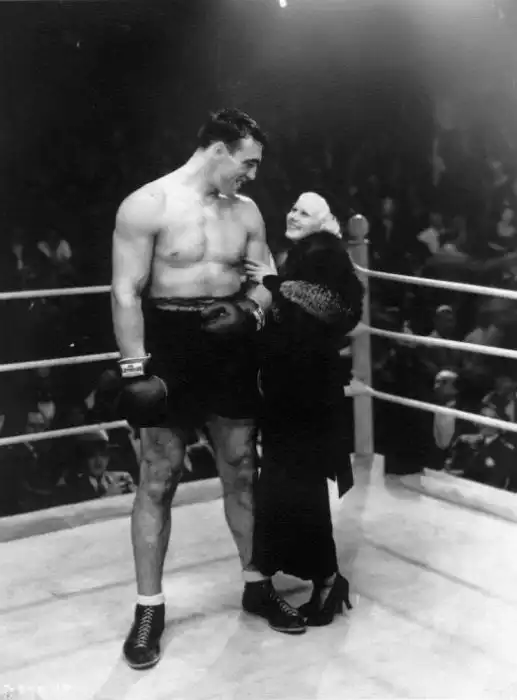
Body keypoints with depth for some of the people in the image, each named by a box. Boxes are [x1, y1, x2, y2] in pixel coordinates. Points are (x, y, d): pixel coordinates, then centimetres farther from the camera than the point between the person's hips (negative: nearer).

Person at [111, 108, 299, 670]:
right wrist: (135, 370, -18)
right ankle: (149, 606, 13)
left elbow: (264, 281, 12)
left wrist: (249, 311, -11)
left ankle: (255, 583, 27)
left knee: (242, 471, 11)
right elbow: (126, 294, -13)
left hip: (231, 352, 5)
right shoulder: (147, 206, -11)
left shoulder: (245, 211, 5)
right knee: (158, 479, 1)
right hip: (169, 350, -4)